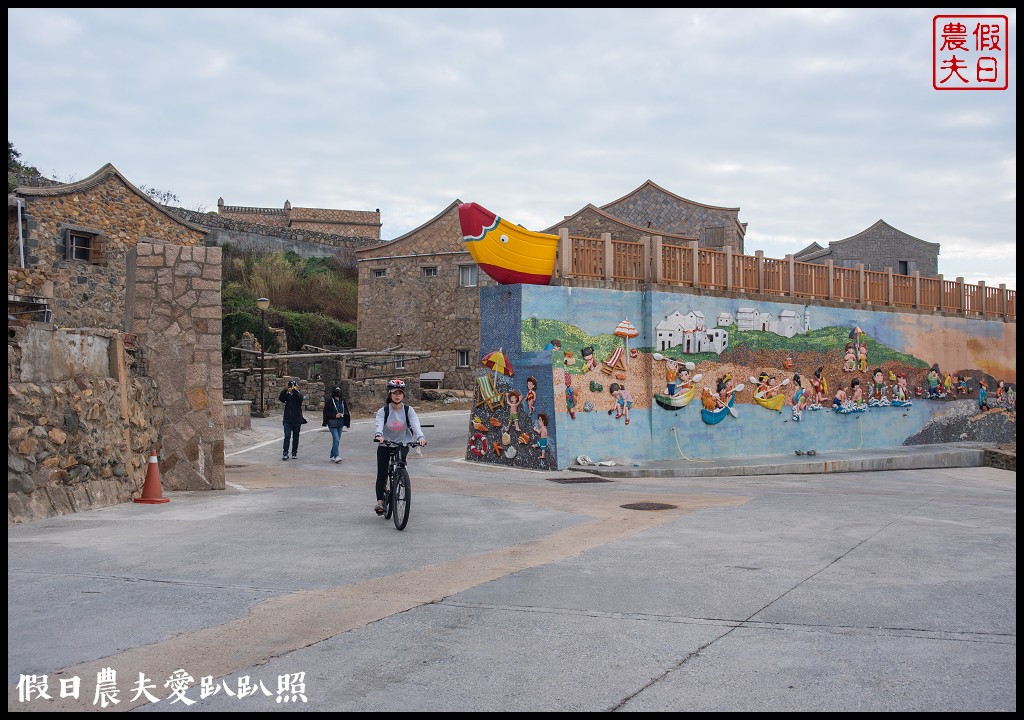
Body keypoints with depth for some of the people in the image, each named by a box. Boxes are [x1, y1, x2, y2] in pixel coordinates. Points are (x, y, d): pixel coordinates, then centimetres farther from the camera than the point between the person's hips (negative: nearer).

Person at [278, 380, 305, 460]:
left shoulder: (298, 394, 0)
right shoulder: (287, 395, 6)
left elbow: (300, 399, -22)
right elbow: (281, 399, -12)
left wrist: (294, 390, -29)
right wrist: (285, 390, -20)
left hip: (297, 420, -1)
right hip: (287, 420, 1)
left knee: (295, 437, 8)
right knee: (287, 436, -8)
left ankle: (294, 453, 18)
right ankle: (285, 453, -11)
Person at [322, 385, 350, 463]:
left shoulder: (342, 401, 9)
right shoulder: (329, 401, -8)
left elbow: (346, 410, 20)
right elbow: (325, 411, -8)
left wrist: (343, 414, 2)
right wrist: (335, 415, -16)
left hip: (340, 423, 6)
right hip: (332, 423, -6)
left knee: (337, 440, 10)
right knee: (336, 439, -17)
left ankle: (332, 456, 20)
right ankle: (336, 456, -17)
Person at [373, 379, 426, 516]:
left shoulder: (408, 410, -3)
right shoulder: (383, 411, -6)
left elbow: (415, 424, -19)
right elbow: (378, 424, -24)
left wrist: (420, 437, -40)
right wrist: (378, 435, -47)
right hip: (385, 444, 0)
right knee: (382, 474, -8)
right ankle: (379, 501, -2)